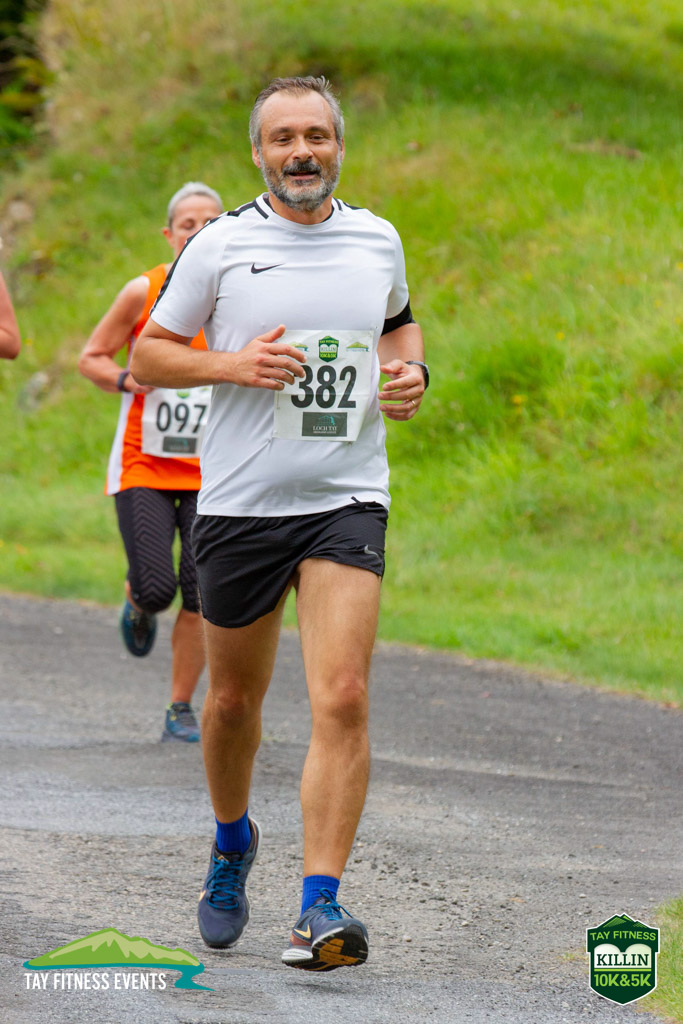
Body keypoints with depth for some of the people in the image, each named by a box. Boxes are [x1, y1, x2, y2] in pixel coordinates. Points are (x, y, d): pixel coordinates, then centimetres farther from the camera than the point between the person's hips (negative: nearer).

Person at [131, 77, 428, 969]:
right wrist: (232, 364, -14)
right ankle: (232, 844, 42)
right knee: (233, 701, 13)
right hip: (239, 503, -1)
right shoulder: (220, 244, -2)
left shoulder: (377, 241, 7)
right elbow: (148, 356, 4)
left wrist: (410, 372, 5)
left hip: (347, 502, 1)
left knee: (342, 697, -16)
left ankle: (321, 908, -16)